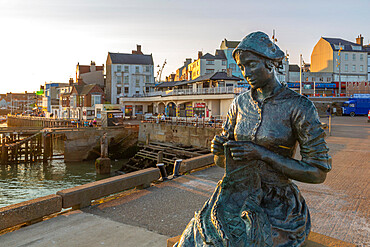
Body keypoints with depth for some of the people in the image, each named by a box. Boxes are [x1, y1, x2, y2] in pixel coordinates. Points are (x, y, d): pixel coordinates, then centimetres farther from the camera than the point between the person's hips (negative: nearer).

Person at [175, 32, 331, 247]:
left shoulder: (299, 106, -11)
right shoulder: (240, 104, 4)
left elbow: (319, 173, -12)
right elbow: (222, 161, 10)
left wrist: (262, 153, -21)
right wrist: (218, 149, -15)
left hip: (277, 204, -3)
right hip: (238, 197, 4)